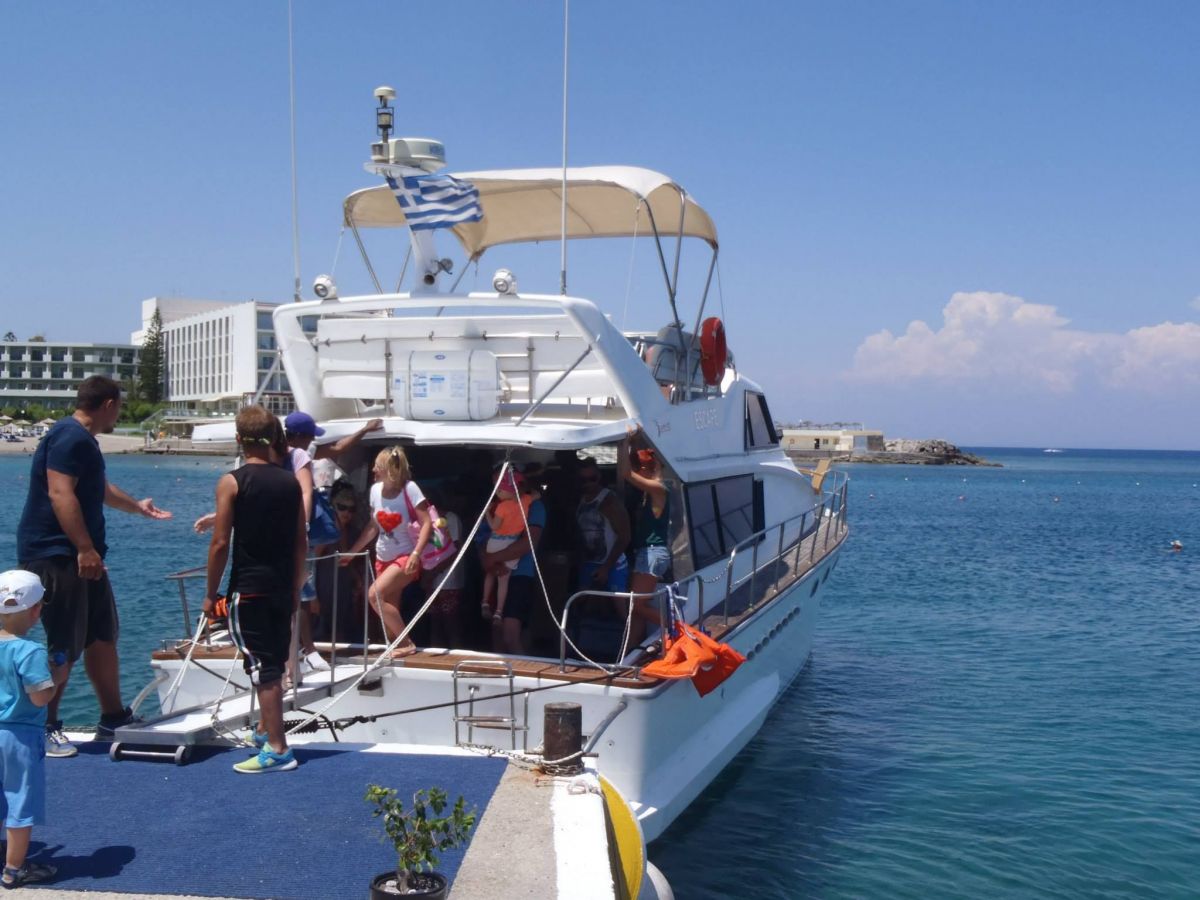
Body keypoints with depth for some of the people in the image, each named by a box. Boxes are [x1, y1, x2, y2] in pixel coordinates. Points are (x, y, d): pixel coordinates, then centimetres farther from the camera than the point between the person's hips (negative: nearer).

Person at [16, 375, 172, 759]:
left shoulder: (83, 439, 18)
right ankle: (44, 727, 6)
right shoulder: (70, 437, -15)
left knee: (103, 635, 15)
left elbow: (98, 489, 33)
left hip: (78, 555, 11)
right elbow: (60, 494, -25)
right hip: (56, 555, -11)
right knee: (64, 646, -6)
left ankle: (113, 717, 24)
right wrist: (86, 548, -28)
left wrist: (137, 506, 44)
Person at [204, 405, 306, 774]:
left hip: (248, 589, -5)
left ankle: (278, 749, -2)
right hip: (282, 588, 5)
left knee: (262, 668, -3)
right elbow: (301, 542, 9)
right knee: (274, 665, 19)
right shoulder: (290, 481, 5)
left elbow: (220, 543, -11)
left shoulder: (231, 482, -9)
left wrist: (211, 593, -2)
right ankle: (265, 730, 36)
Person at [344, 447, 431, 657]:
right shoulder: (375, 490, -1)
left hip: (405, 558, -6)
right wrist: (351, 552, 13)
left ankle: (407, 643, -10)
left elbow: (426, 524, -19)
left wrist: (416, 554, -30)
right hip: (383, 559, 6)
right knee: (388, 610, 6)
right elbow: (373, 527, 10)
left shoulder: (409, 489, -18)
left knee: (375, 594, -22)